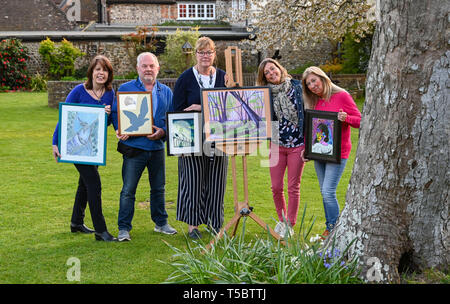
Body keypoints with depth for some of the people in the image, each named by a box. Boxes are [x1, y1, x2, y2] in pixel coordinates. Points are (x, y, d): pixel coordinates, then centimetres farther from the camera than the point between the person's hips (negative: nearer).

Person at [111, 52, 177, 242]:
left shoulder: (166, 92, 11)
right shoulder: (125, 89, 2)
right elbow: (115, 113, 2)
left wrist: (163, 131, -9)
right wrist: (120, 130, -16)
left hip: (157, 147, 3)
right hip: (134, 147, -3)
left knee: (158, 188, 14)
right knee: (128, 190, -3)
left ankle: (161, 222, 28)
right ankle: (124, 228, 4)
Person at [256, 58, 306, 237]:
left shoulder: (297, 87, -2)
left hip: (297, 144, -2)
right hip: (277, 144, 2)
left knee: (293, 187, 3)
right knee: (276, 187, 5)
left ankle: (290, 225, 14)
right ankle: (282, 220, 26)